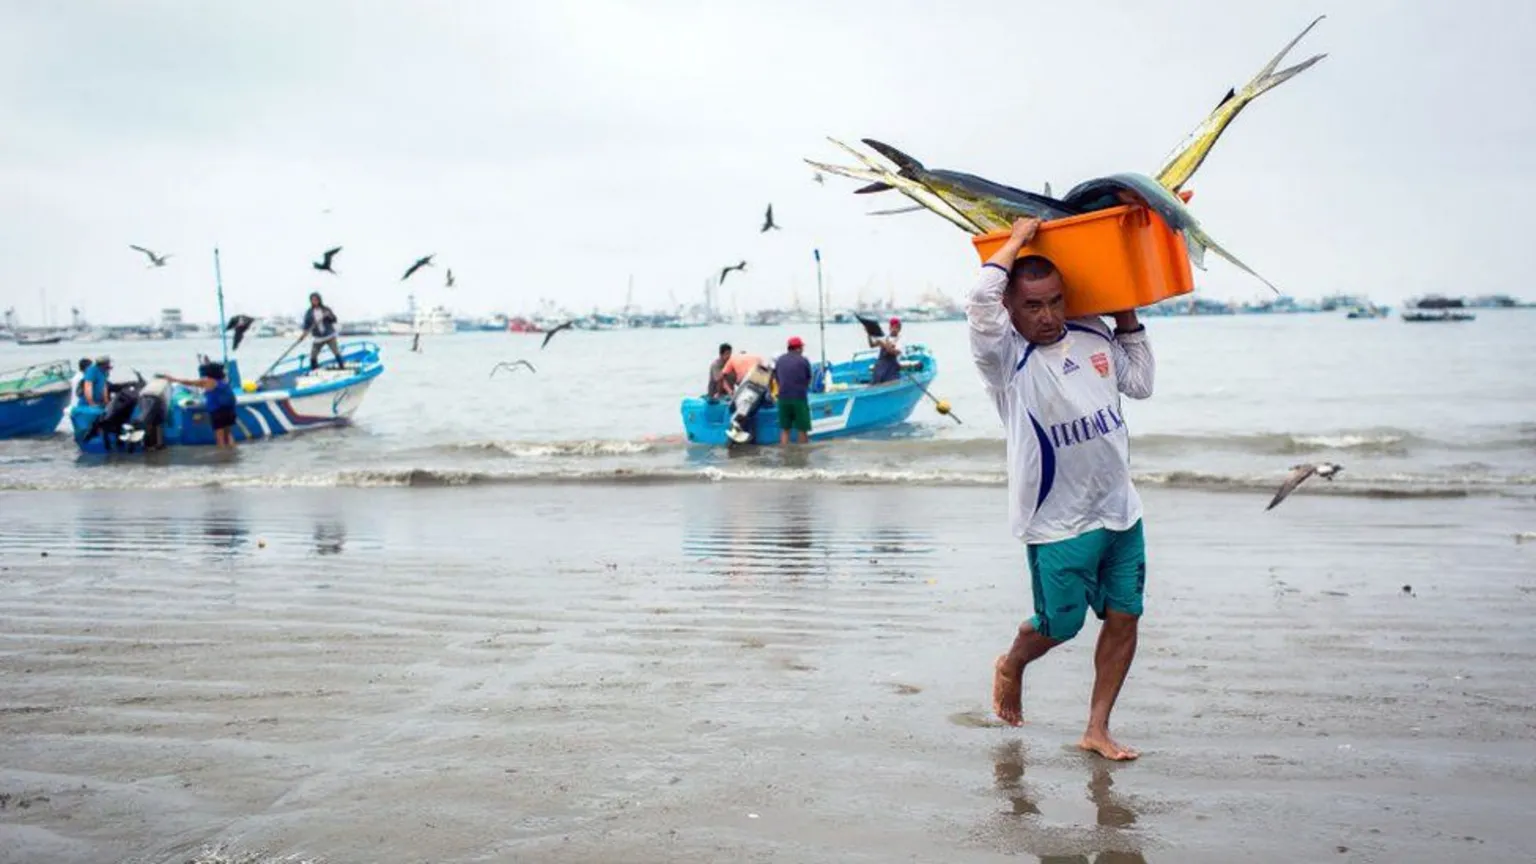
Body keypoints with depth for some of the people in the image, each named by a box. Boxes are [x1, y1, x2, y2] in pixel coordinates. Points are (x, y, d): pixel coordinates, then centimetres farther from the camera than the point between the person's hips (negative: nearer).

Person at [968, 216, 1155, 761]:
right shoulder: (1007, 358, -13)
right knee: (1060, 625, 7)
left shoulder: (1094, 338, 5)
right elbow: (982, 301, -32)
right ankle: (1011, 666, 41)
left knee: (1124, 617, 6)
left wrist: (1128, 319, 11)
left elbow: (1140, 383, 19)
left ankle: (1097, 730, 18)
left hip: (1121, 512, 6)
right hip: (1059, 525, -6)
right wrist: (1017, 240, -18)